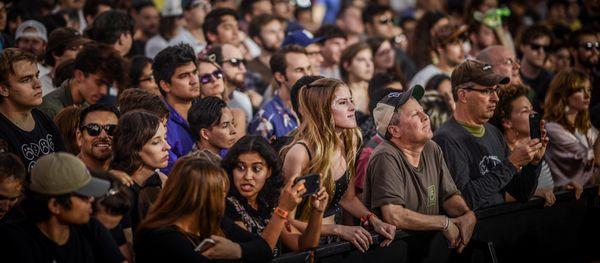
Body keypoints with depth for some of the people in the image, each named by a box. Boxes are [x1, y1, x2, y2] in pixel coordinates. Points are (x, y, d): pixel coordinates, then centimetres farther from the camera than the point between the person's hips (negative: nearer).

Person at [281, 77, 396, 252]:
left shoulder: (346, 143, 2)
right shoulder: (300, 153, -18)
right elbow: (288, 221, -15)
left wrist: (373, 220, 0)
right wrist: (339, 230, -20)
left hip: (331, 243, 6)